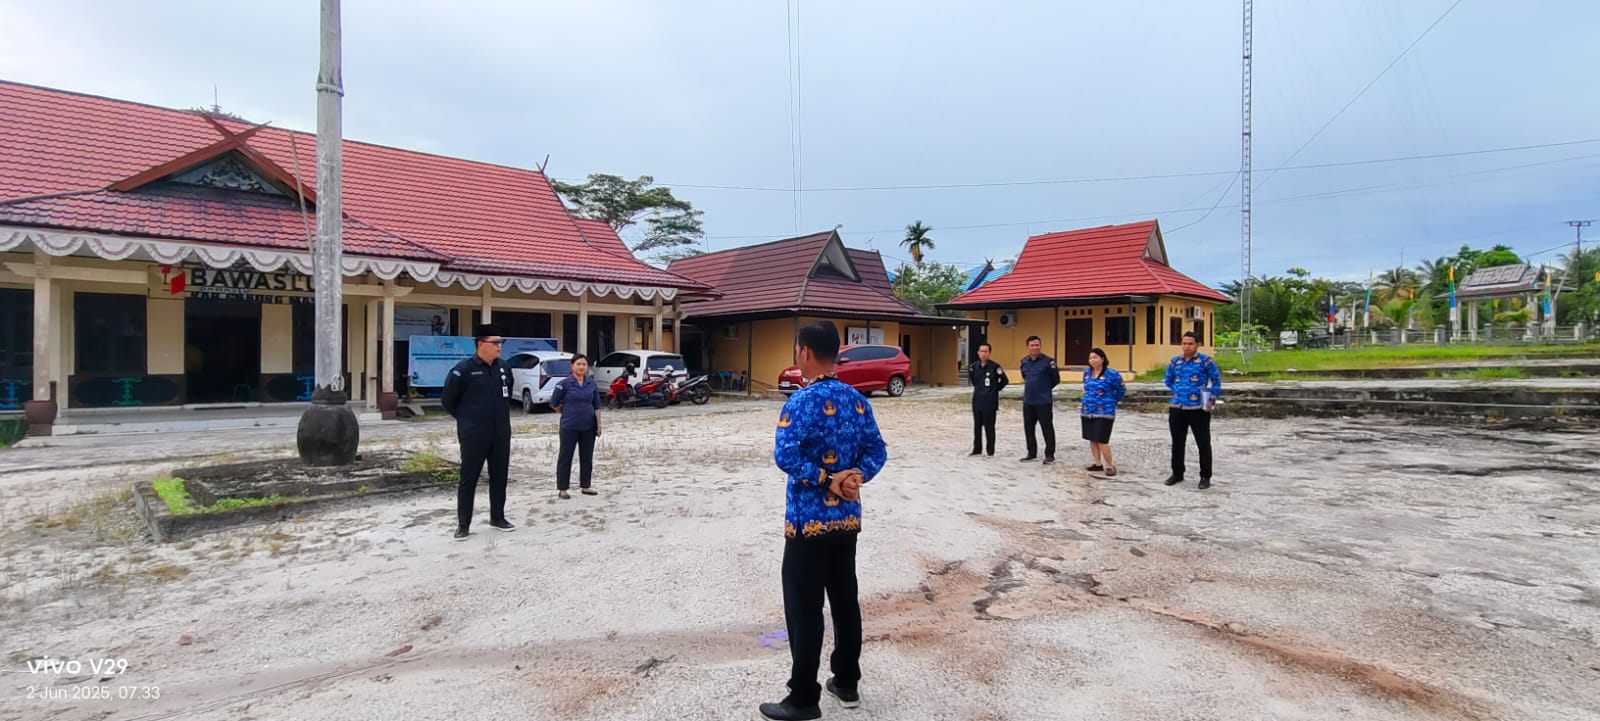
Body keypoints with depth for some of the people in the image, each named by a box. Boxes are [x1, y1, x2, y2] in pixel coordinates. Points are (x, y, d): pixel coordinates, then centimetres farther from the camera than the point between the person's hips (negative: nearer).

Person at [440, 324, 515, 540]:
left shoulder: (503, 367, 5)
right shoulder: (464, 369, -13)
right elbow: (447, 399, -5)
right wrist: (466, 419, 3)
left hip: (501, 433, 6)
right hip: (474, 435, -5)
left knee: (499, 476, 12)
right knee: (469, 478, 1)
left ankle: (497, 517, 24)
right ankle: (463, 524, 11)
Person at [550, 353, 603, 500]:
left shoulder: (592, 384, 3)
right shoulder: (564, 384, -8)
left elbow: (596, 405, 8)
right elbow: (554, 403, 1)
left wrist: (599, 424, 3)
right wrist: (567, 413, 8)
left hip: (588, 427, 4)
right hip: (569, 427, -3)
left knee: (587, 457, 10)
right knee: (565, 457, 3)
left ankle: (585, 486, 22)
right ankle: (562, 488, 11)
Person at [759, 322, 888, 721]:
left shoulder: (803, 400, -17)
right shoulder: (858, 400, 5)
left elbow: (786, 456, -25)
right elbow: (877, 451, 6)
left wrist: (828, 481, -17)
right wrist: (854, 476, -9)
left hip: (809, 520, -7)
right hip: (847, 518, 7)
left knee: (804, 610, 3)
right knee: (846, 600, 17)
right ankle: (847, 683, 30)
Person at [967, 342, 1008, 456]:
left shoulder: (995, 367, -11)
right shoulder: (974, 367, 3)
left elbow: (1005, 380, -3)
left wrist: (995, 389, 2)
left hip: (990, 402, -5)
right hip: (977, 401, 5)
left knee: (989, 427, 0)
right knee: (977, 426, 12)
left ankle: (990, 451, 9)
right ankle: (977, 449, 22)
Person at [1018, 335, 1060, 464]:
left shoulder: (1048, 361, -10)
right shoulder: (1024, 361, 6)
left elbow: (1056, 380, -1)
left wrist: (1045, 389, 9)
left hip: (1043, 401, -6)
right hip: (1028, 401, 6)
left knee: (1047, 428, 0)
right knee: (1028, 427, 12)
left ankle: (1049, 454, 8)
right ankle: (1032, 453, 24)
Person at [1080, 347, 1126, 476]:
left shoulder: (1111, 374, -11)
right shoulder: (1087, 373, 8)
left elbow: (1121, 390, 2)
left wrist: (1111, 401, 7)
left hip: (1104, 413, -6)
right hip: (1087, 412, 7)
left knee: (1102, 440, -10)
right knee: (1092, 439, 11)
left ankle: (1110, 465, 2)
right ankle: (1098, 463, 22)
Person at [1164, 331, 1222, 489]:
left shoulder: (1205, 361, -5)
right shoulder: (1175, 362, 8)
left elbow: (1217, 380, 2)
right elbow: (1169, 380, 22)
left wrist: (1213, 399, -3)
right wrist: (1179, 391, 12)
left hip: (1198, 409, -4)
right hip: (1177, 409, 5)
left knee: (1203, 444, 3)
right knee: (1177, 443, 13)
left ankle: (1205, 477, 13)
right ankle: (1177, 473, 25)